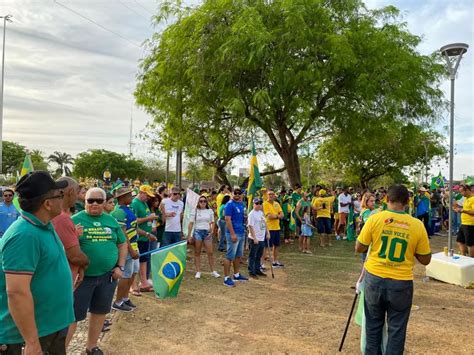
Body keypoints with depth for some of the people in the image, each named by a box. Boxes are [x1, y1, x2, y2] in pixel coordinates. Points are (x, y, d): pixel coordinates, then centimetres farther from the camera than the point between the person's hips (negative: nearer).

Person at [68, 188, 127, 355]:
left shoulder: (111, 220, 5)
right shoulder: (75, 220, -7)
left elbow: (122, 244, 12)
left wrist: (120, 267, 4)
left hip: (108, 275, 4)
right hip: (82, 276, -4)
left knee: (100, 312, 17)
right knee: (73, 315, 3)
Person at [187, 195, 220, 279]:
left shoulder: (210, 211, 9)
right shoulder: (195, 211, 2)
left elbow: (212, 223, 12)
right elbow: (191, 224, 1)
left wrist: (211, 231, -3)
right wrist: (189, 235, -3)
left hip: (207, 232, 1)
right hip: (197, 232, -1)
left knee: (210, 252, -2)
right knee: (197, 253, 3)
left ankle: (213, 271, 7)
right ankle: (198, 271, 10)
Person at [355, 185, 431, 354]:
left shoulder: (375, 219, -10)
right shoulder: (417, 225, -7)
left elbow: (359, 248, -2)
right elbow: (425, 260, 1)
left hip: (374, 279, 1)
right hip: (401, 283, 0)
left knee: (374, 324, 18)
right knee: (397, 328, 15)